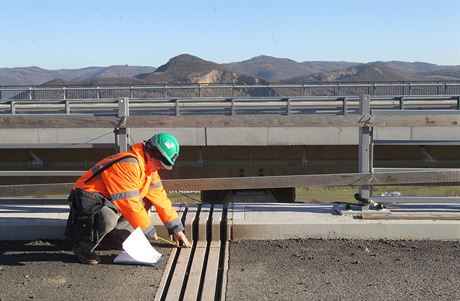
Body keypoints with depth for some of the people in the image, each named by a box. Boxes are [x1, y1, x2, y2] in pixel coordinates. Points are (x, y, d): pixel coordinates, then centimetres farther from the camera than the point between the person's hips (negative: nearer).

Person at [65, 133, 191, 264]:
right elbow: (130, 204, -29)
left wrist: (176, 229, 7)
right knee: (108, 217, -37)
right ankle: (82, 247, -12)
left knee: (145, 202, 5)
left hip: (108, 200, 9)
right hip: (87, 199, -9)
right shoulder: (128, 165, -27)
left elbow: (160, 198, 9)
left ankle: (112, 231, 10)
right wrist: (149, 231, -17)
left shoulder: (149, 168, 5)